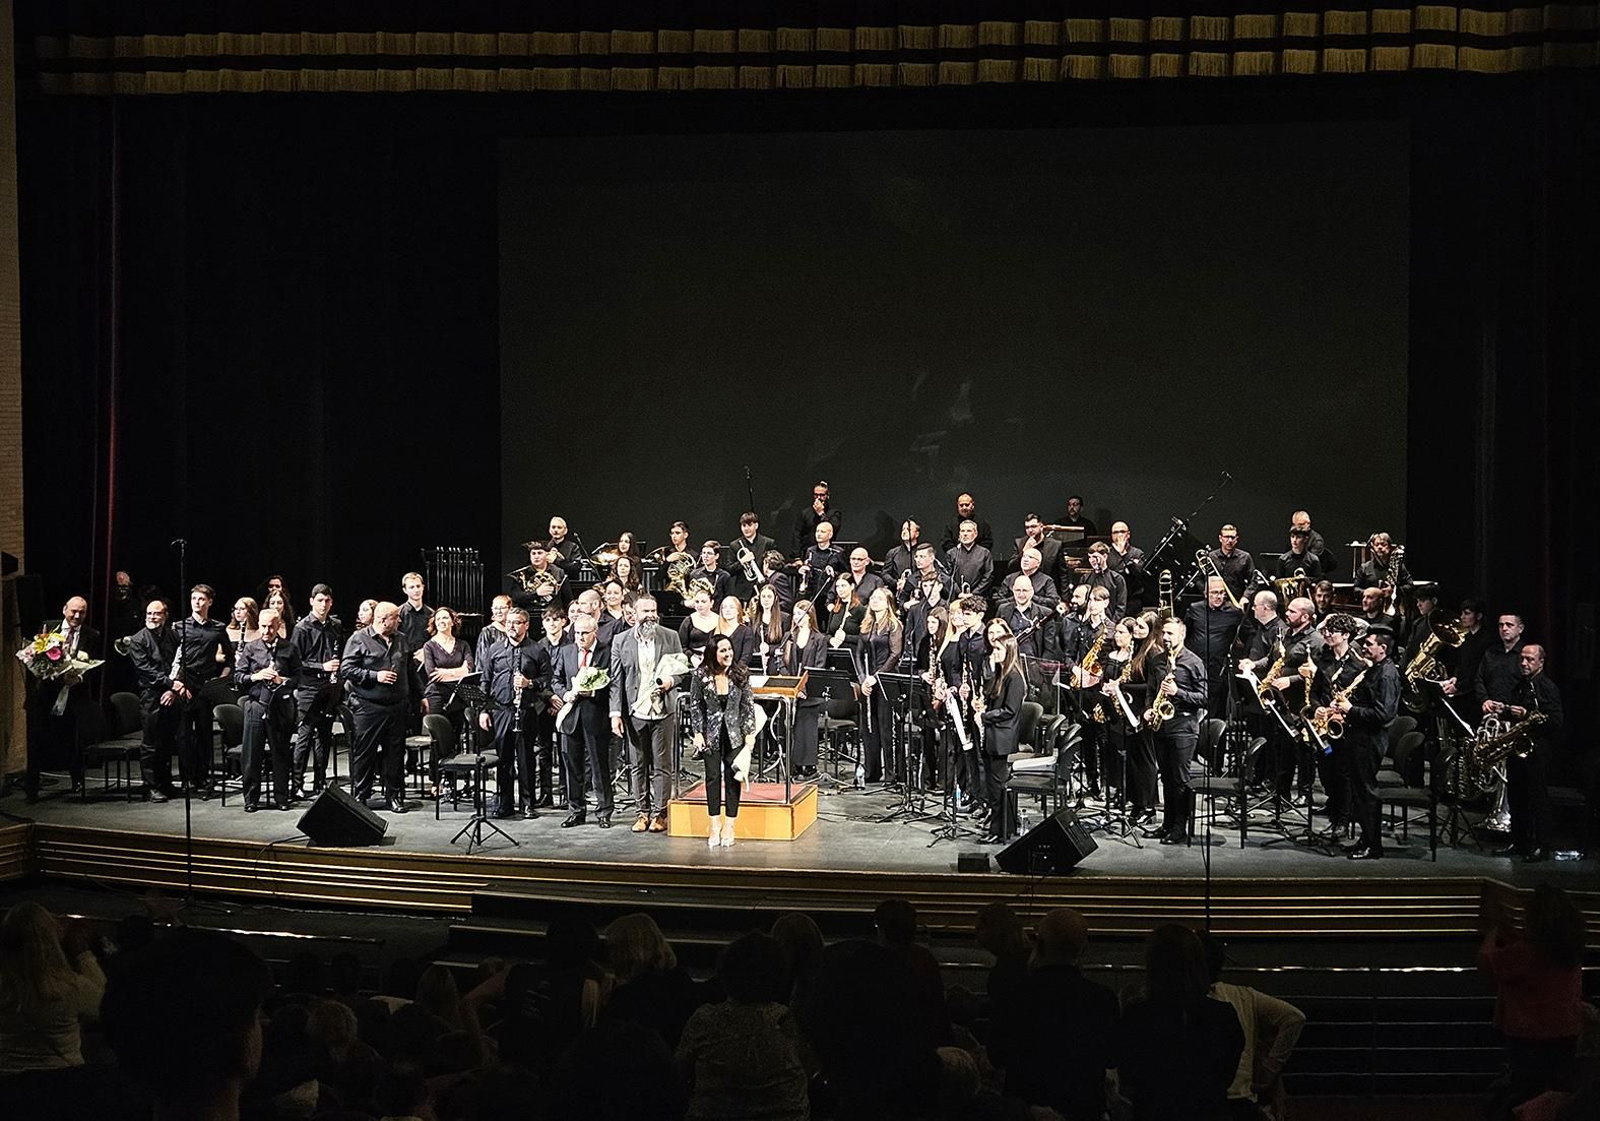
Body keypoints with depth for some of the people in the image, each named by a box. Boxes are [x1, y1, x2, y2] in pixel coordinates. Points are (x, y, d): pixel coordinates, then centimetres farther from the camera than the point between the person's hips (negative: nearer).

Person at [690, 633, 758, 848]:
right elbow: (695, 706, 0)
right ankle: (715, 824, 12)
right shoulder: (701, 676, -6)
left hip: (734, 734, 0)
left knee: (733, 778, 0)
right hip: (711, 734, 0)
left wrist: (750, 733, -4)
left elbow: (749, 706, 0)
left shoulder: (740, 675, -4)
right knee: (713, 777, 3)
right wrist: (697, 733, -6)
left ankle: (729, 826, 7)